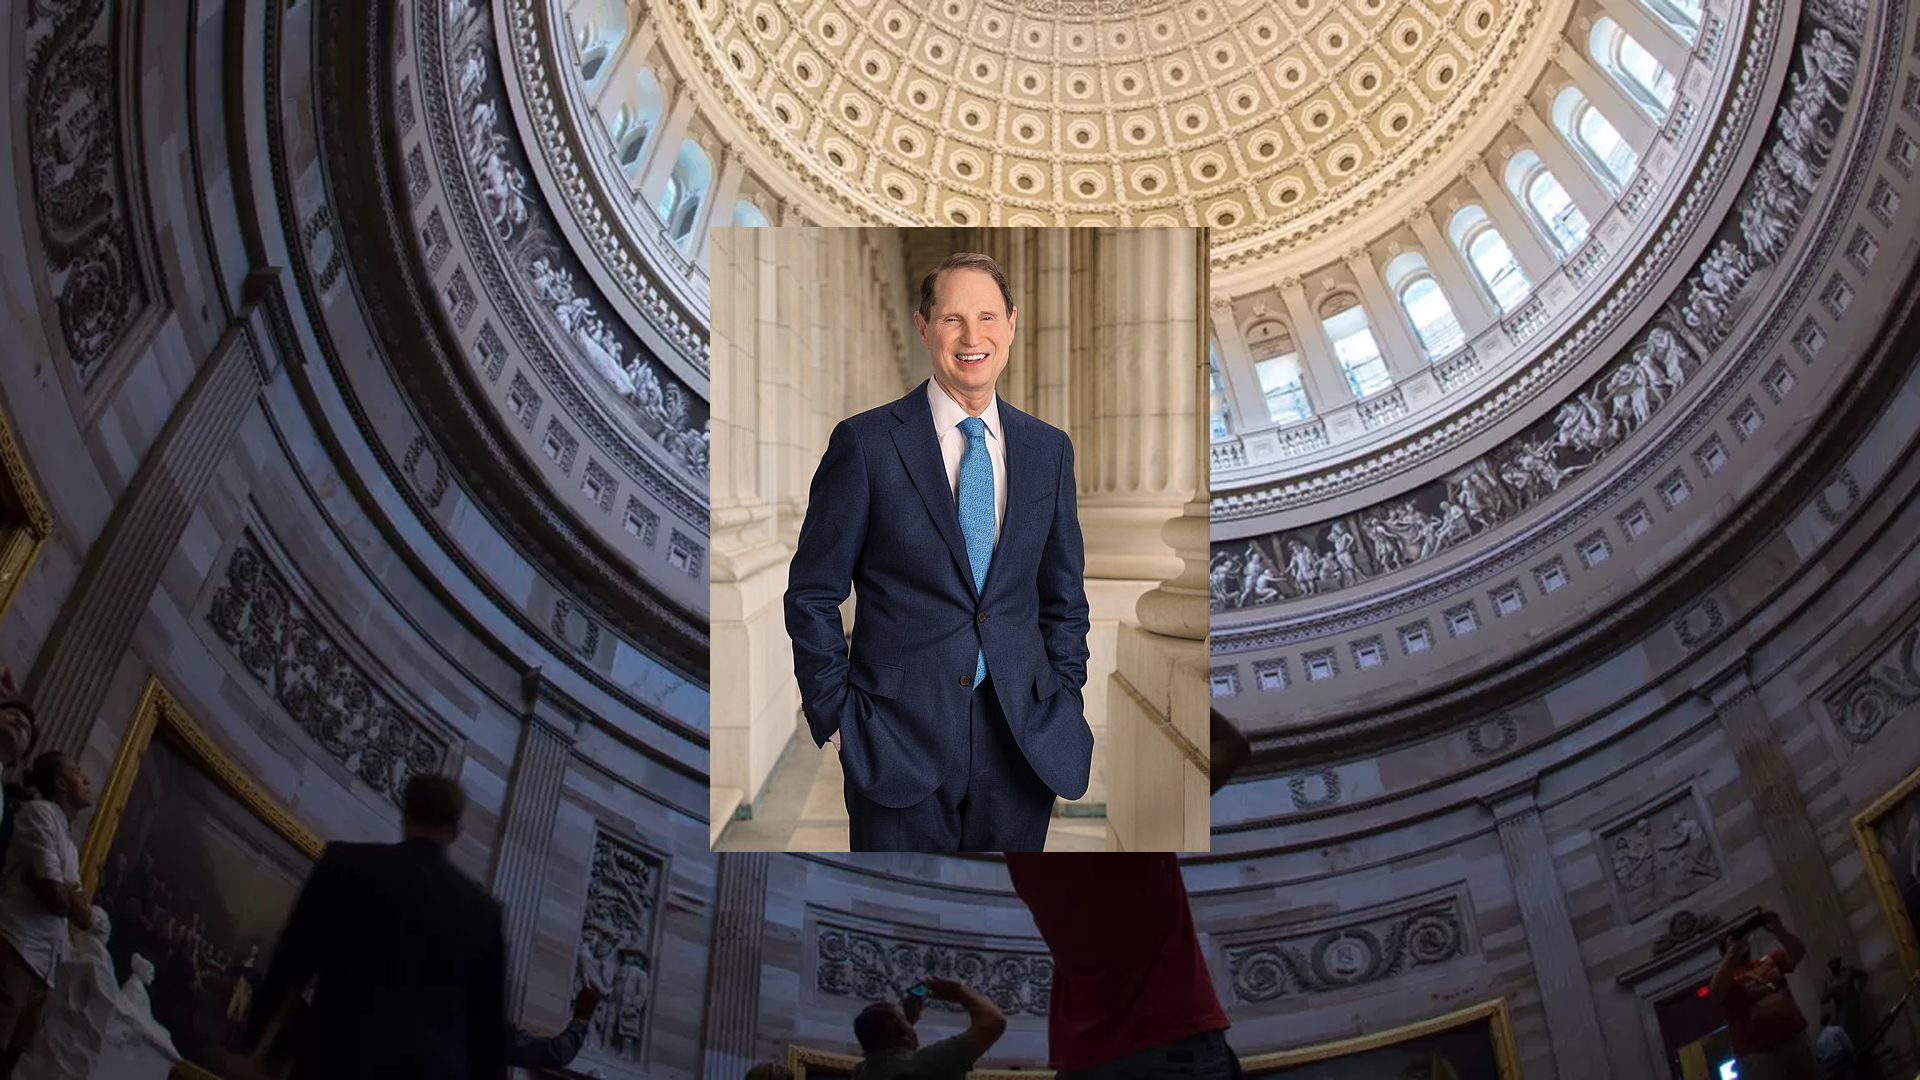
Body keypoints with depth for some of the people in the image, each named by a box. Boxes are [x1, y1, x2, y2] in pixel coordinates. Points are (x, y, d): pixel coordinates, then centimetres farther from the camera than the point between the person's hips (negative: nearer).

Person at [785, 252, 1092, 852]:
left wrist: (1063, 704, 7)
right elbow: (812, 595, -2)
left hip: (1021, 737, 4)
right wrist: (835, 713, -4)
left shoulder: (1048, 449, 8)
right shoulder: (866, 443, -5)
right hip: (897, 737, -3)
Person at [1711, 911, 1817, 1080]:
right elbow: (1716, 993, -17)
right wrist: (1733, 954, -21)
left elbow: (1798, 952, 5)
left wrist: (1778, 931, -13)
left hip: (1794, 1040, 5)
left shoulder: (1769, 961, 17)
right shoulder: (1724, 976, 4)